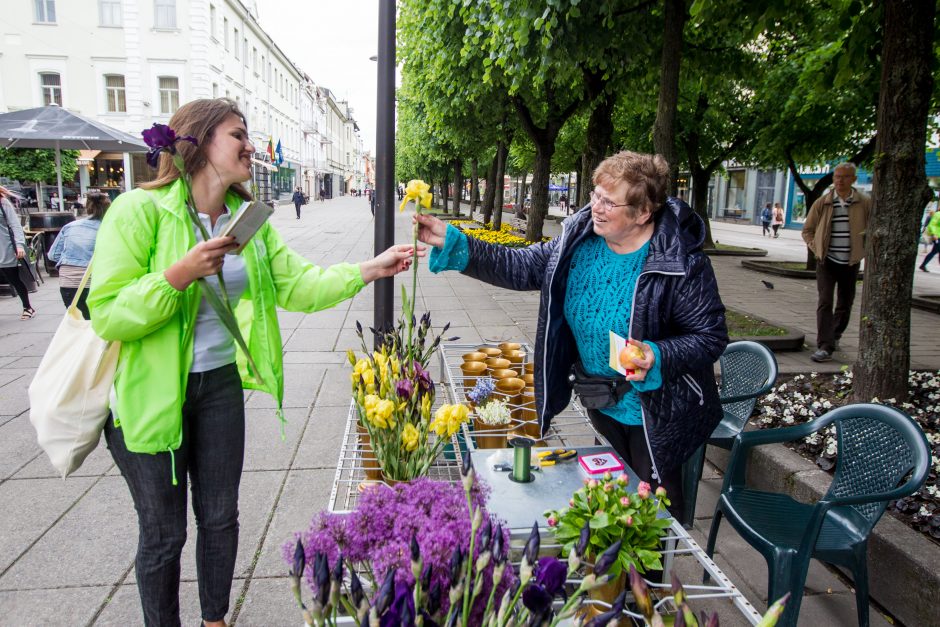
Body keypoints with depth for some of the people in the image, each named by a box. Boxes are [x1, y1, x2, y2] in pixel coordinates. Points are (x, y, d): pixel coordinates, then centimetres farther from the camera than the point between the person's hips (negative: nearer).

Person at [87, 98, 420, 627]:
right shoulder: (139, 211, -17)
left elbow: (297, 285, -4)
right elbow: (107, 316, -19)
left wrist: (370, 269, -13)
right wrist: (181, 274, -30)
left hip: (220, 384, 5)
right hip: (150, 394, -5)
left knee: (220, 517, 18)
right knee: (164, 533, 11)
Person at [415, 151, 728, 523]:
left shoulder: (681, 262, -24)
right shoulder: (578, 240, -9)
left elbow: (712, 336, -17)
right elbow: (521, 267, -8)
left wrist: (658, 356, -35)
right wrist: (451, 242, -17)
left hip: (654, 411, -5)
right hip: (600, 403, 6)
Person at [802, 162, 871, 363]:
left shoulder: (865, 203, -2)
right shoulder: (822, 202, -1)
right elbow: (807, 230, 9)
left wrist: (863, 250, -5)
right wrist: (816, 248, -3)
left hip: (851, 263, 1)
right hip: (827, 262, -1)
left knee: (845, 303, 14)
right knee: (825, 303, -9)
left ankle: (835, 336, 36)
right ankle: (825, 347, -11)